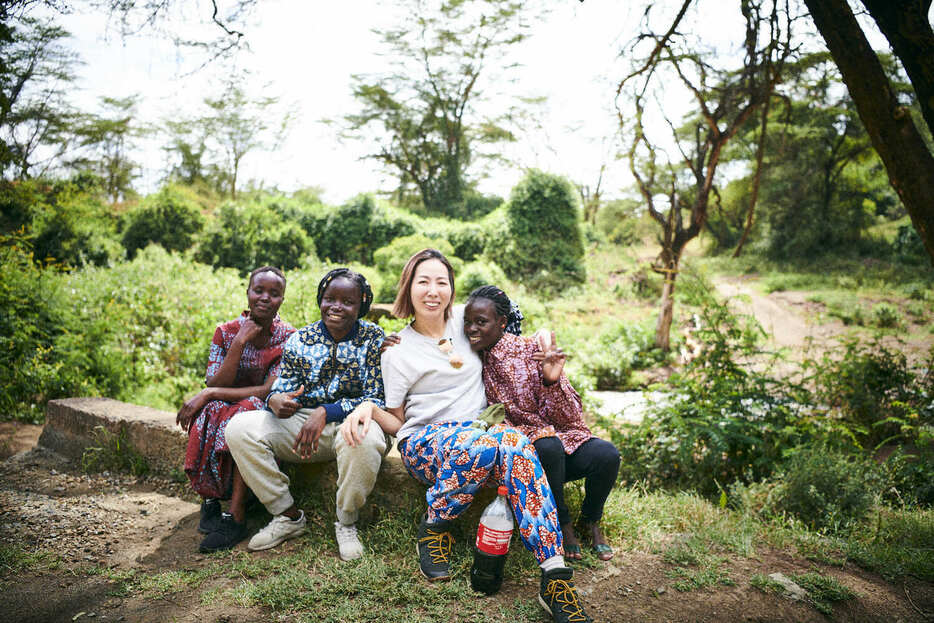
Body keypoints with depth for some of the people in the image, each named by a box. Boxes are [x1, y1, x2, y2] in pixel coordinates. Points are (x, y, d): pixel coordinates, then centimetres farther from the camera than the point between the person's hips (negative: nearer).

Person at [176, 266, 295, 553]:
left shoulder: (288, 339, -7)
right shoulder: (226, 332, -1)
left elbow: (269, 391, -17)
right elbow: (215, 385, -11)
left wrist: (210, 394, -21)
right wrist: (240, 342, -20)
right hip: (223, 411, 2)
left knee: (249, 408, -35)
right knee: (212, 413, -32)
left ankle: (235, 515, -33)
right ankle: (210, 498, -16)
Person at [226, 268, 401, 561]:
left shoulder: (373, 339, -6)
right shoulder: (300, 340, 4)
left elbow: (377, 400, -13)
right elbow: (282, 389, 3)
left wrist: (325, 412, -26)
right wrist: (276, 401, -23)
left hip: (350, 420, -4)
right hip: (303, 421, 4)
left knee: (362, 438, -40)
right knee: (239, 428, -17)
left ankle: (346, 523, -11)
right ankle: (288, 516, -3)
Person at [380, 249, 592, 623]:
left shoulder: (464, 319, 11)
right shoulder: (399, 350, 3)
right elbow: (396, 419, 8)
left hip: (479, 427, 3)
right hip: (424, 439, -3)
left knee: (514, 444, -36)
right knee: (481, 445, -39)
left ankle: (555, 575, -40)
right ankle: (433, 529, -13)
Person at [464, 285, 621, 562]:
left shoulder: (534, 350, -9)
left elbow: (570, 417, -10)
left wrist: (552, 380, -30)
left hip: (566, 439, 0)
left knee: (606, 454, -29)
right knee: (548, 446, -34)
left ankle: (590, 521, 2)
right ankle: (561, 524, -8)